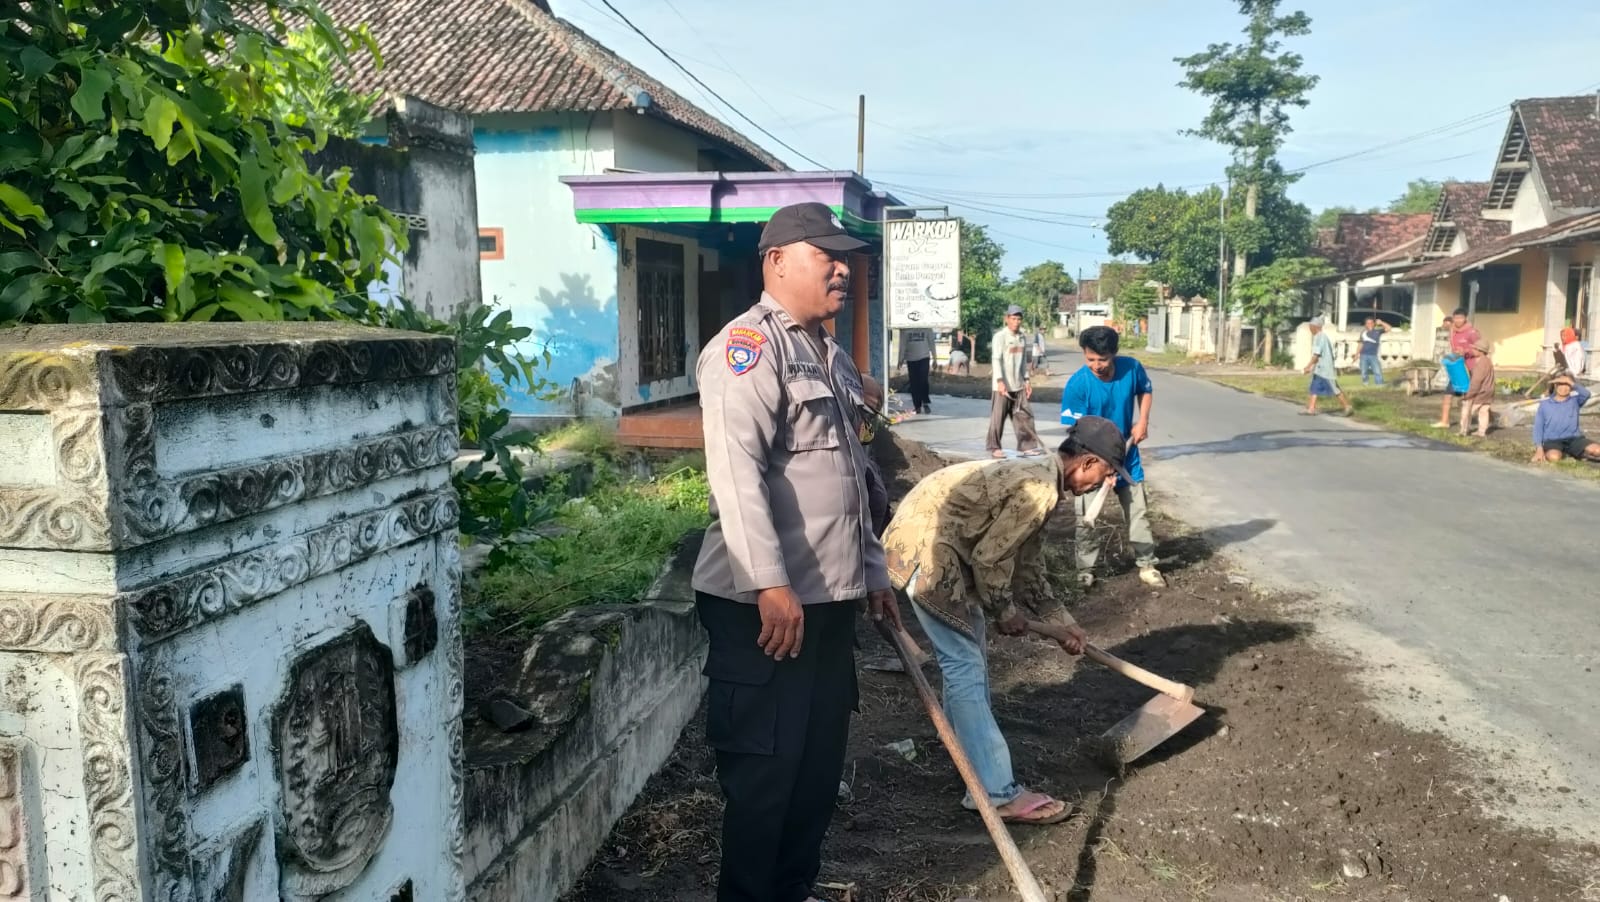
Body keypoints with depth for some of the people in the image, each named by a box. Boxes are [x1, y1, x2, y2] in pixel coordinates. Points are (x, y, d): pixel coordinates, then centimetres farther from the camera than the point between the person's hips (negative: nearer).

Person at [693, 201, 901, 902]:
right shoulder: (747, 345, -12)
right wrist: (772, 586, -28)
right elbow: (736, 471, -24)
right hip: (765, 601, -9)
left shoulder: (829, 355, 18)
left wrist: (873, 570, 23)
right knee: (764, 765, 2)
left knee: (821, 758, 17)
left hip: (831, 594, 9)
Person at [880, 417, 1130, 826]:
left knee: (965, 653, 22)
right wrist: (1004, 612, 0)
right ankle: (997, 793, -4)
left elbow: (1027, 569, 21)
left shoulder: (1038, 481, 14)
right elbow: (990, 558, -16)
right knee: (966, 664, -8)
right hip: (924, 547, -11)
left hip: (931, 539, 11)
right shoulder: (1039, 491, -19)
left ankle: (967, 748, 38)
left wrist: (1062, 622, 23)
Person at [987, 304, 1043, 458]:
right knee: (998, 418, -1)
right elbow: (996, 360, -15)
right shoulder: (1000, 336, -8)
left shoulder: (1022, 338, 13)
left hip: (1018, 385, 6)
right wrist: (1000, 381, -22)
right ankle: (994, 448, 6)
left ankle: (1028, 446, 11)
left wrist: (1026, 381, 15)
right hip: (1002, 385, -6)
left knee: (1025, 416, 5)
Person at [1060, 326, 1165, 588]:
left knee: (1138, 511, 10)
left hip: (1126, 454, 3)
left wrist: (1142, 421, -4)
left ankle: (1146, 565, 24)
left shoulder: (1132, 368, -15)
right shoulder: (1077, 385, -24)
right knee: (1087, 517, 1)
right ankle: (1086, 570, 16)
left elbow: (1146, 390, 9)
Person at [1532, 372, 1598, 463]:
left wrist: (1569, 381, -17)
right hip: (1552, 440, -1)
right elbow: (1538, 427, 5)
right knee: (1553, 457, -35)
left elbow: (1586, 394, -15)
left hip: (1574, 438, 2)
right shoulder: (1545, 403, 9)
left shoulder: (1575, 400, 10)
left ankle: (1573, 454, 3)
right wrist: (1539, 448, -7)